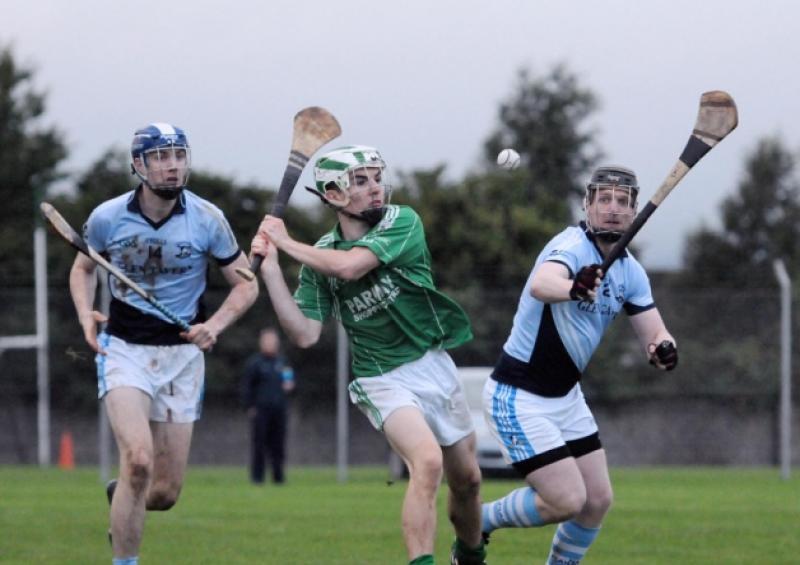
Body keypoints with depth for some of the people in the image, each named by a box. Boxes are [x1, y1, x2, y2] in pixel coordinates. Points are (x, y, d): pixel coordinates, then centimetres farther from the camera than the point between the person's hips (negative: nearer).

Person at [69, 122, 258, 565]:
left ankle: (120, 498, 39)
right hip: (124, 348, -2)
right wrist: (85, 314, -6)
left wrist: (216, 324, -16)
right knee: (138, 460, -26)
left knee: (165, 493, 3)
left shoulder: (207, 219, -7)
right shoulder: (107, 217, -7)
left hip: (182, 354, 2)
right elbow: (83, 268, 13)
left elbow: (245, 284, 3)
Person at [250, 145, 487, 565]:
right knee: (427, 461, -28)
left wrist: (287, 243, -13)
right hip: (383, 380, -2)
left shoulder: (403, 222, -8)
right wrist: (270, 267, -12)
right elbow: (305, 334, -9)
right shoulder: (320, 257, -2)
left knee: (466, 480, 12)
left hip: (435, 367, 2)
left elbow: (350, 265, -24)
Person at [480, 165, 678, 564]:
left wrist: (663, 349, -22)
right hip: (517, 398, -8)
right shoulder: (573, 246, -22)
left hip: (565, 396, 8)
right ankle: (477, 523, 11)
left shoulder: (630, 272, 4)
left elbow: (654, 333, 4)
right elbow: (540, 284, -45)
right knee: (568, 501, -12)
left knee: (598, 500, 7)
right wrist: (574, 289, -69)